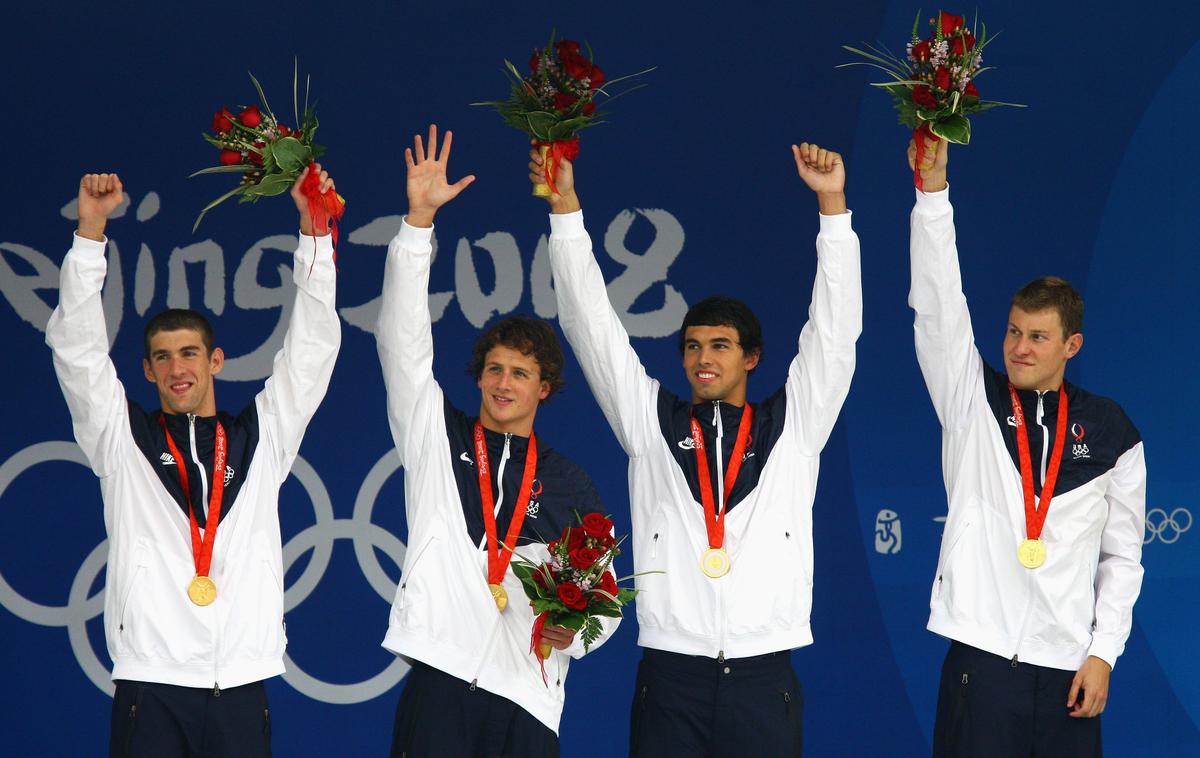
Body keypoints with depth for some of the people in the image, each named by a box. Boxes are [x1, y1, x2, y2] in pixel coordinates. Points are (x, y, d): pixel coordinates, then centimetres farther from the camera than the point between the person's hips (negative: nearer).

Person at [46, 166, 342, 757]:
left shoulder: (260, 434, 15)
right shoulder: (121, 437, 12)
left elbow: (313, 345, 12)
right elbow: (77, 348, 4)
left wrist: (314, 230, 4)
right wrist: (90, 231, -4)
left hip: (241, 685, 1)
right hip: (150, 681, -1)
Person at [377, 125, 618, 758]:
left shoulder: (571, 487, 16)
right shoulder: (438, 437, 13)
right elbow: (401, 341, 4)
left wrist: (574, 630, -7)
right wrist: (419, 218, -4)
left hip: (528, 699, 1)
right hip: (440, 681, -1)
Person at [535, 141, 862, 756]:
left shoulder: (793, 423, 11)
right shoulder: (651, 421, 12)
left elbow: (834, 330, 5)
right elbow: (591, 325, 9)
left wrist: (832, 204, -3)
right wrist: (563, 207, 2)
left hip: (763, 676, 0)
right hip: (670, 675, 0)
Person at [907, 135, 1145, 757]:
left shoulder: (1110, 431, 7)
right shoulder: (974, 402, 5)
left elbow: (1122, 554, 9)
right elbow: (938, 308, -7)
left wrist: (1104, 651, 0)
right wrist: (933, 191, -16)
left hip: (1070, 668, 1)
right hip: (982, 656, -1)